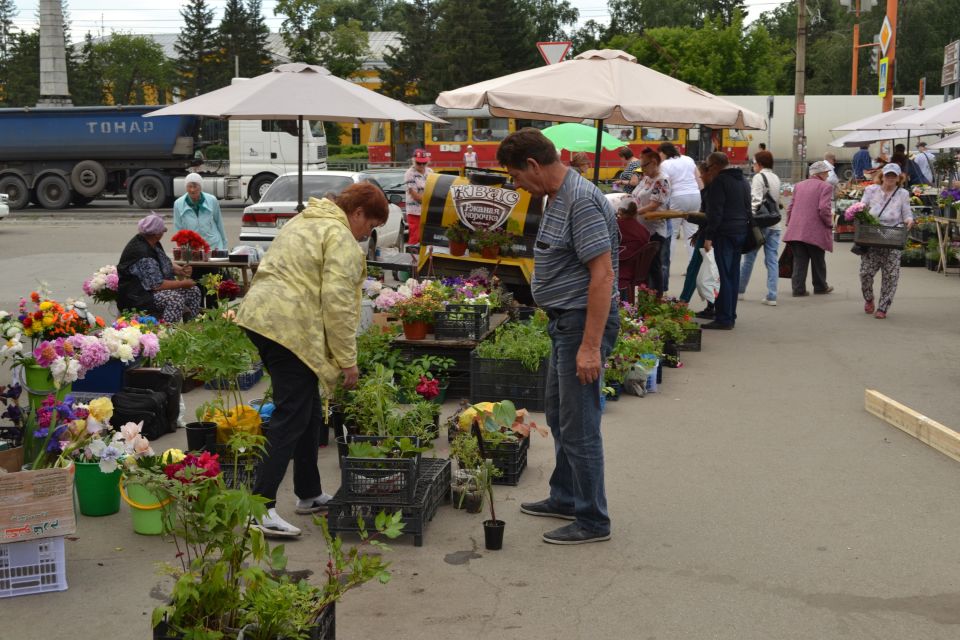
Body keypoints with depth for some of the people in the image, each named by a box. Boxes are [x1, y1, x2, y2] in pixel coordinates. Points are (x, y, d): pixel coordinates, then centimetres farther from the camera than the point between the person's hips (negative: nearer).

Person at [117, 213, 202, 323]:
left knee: (193, 291, 4)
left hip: (153, 286, 10)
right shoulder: (142, 254, -27)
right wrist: (183, 283, -19)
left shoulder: (153, 244, 2)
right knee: (175, 299, -32)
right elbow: (157, 285, -28)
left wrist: (181, 270, -4)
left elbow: (165, 264, 16)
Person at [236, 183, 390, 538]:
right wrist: (347, 360, -10)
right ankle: (261, 507, -10)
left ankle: (309, 494, 27)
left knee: (308, 411, 17)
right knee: (291, 418, -8)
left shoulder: (306, 221, 24)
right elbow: (337, 302, -15)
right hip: (290, 327, -10)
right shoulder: (340, 237, -7)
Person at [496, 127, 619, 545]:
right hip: (563, 321, 11)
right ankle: (565, 499, 34)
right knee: (559, 414, 20)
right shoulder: (556, 197, 12)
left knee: (579, 424, -4)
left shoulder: (581, 201, -21)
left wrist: (591, 346, -27)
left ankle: (592, 520, 7)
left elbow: (603, 274, -25)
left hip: (583, 322, -11)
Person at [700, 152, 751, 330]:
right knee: (734, 275, 12)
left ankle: (724, 319, -9)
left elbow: (715, 211, -16)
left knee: (725, 275, -8)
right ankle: (730, 316, 16)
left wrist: (708, 236, -16)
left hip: (725, 233, -9)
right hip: (742, 231, 9)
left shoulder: (719, 181, -10)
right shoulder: (743, 180, 18)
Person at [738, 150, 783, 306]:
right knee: (772, 260, 3)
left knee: (749, 257, 7)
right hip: (775, 224, 6)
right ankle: (771, 296, -1)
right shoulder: (776, 178, 15)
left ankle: (739, 290, 19)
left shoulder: (759, 177, -9)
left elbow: (755, 201, -18)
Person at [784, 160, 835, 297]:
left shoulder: (798, 186, 13)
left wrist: (790, 224, 20)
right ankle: (820, 286, 24)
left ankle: (798, 288, 1)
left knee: (799, 260, 6)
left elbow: (790, 208, 13)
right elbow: (824, 209, -16)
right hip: (815, 231, -4)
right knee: (818, 260, 12)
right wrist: (829, 224, -2)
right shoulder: (825, 187, -5)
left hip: (796, 231, 4)